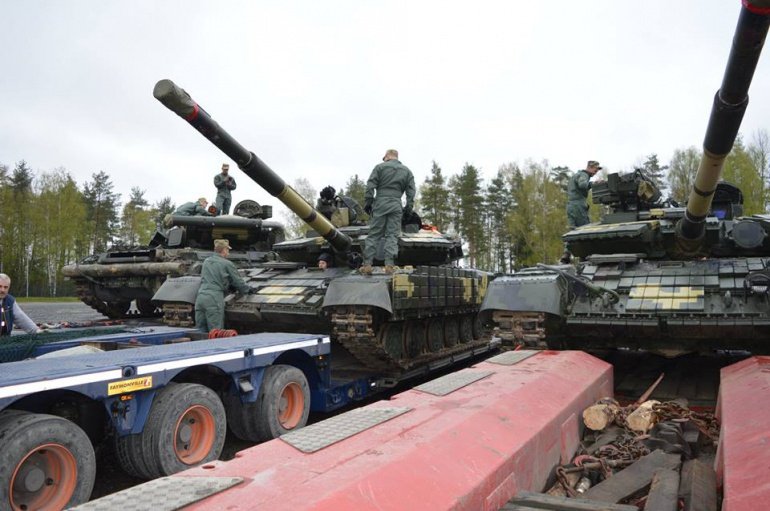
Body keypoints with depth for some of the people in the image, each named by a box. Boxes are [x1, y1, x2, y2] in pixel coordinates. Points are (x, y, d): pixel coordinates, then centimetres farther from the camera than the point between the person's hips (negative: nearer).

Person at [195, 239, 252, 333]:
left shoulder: (206, 261, 18)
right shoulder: (227, 264, -1)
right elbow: (238, 282, 6)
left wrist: (229, 285, 37)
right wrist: (248, 290, 25)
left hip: (200, 297, 6)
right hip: (214, 299, -6)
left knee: (200, 331, 10)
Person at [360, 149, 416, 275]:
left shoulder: (380, 167, 7)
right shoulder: (407, 171, 16)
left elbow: (370, 187, -1)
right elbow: (411, 192, 8)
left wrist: (367, 203, 2)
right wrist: (408, 208, 8)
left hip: (380, 204, -2)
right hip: (396, 206, 2)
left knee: (373, 234, 1)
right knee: (392, 235, 2)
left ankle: (367, 264, -1)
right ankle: (389, 265, -6)